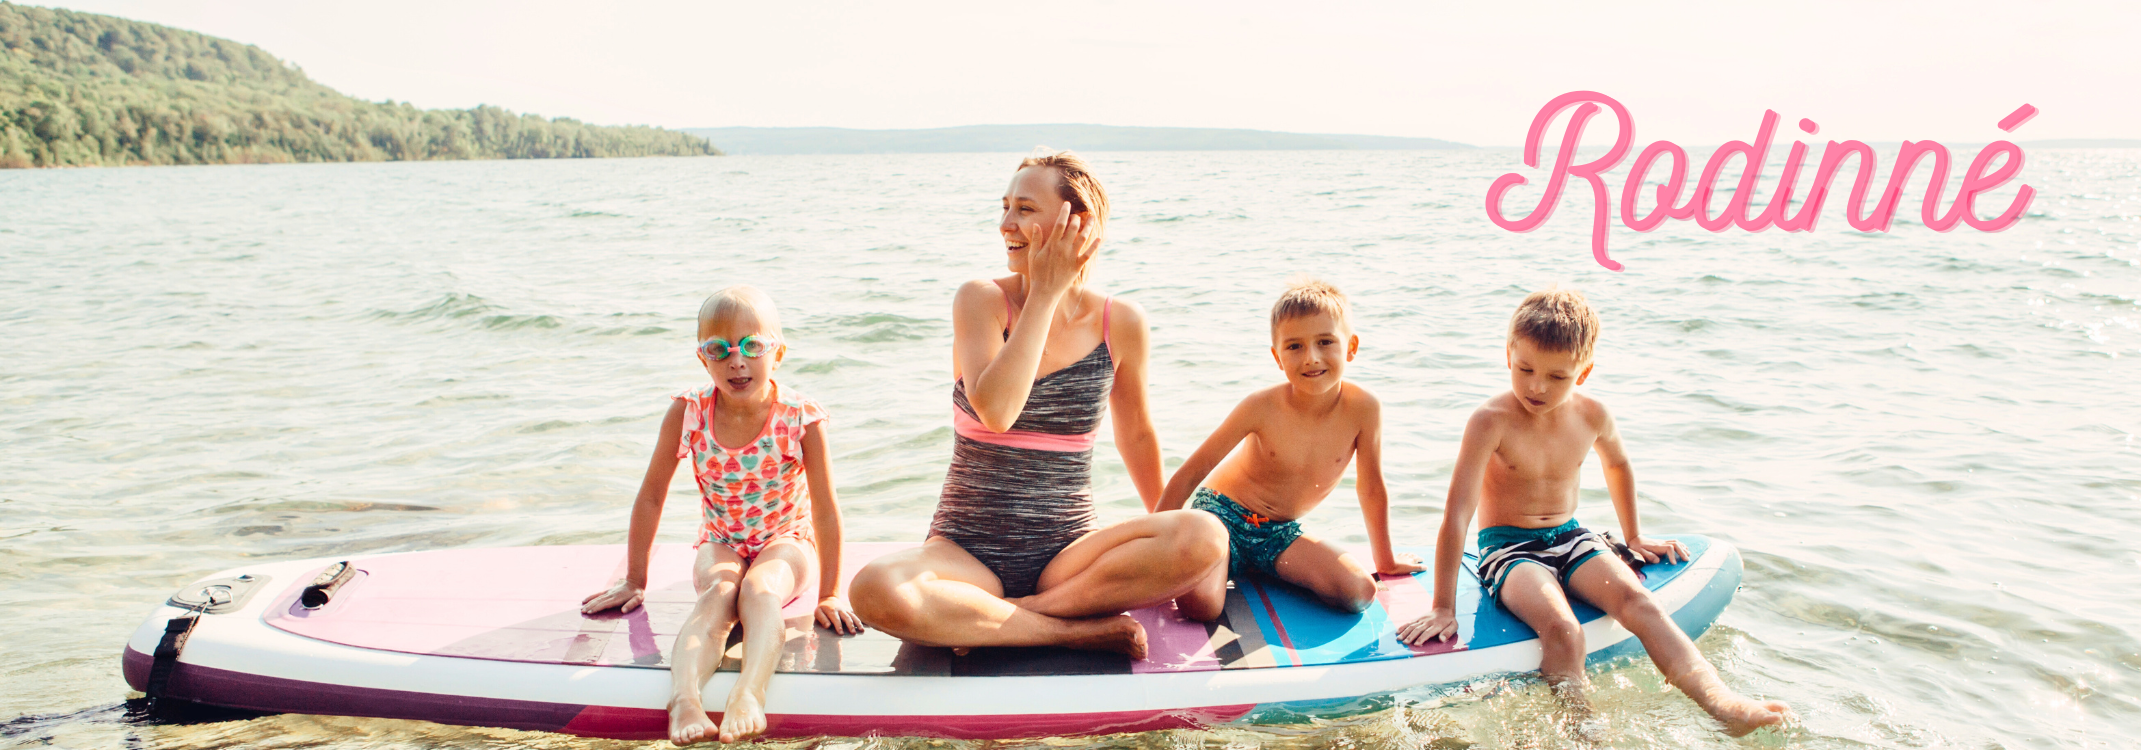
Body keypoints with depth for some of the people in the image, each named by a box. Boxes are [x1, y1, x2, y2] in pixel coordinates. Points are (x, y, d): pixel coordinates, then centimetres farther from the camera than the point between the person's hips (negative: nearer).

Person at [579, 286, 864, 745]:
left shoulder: (801, 418, -19)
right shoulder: (687, 413, -14)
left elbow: (825, 508, -13)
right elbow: (651, 496, -3)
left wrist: (828, 594, -12)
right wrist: (635, 581, 2)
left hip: (785, 540, -1)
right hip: (720, 544, 1)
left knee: (759, 590, -34)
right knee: (717, 596, -31)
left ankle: (749, 693, -53)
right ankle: (684, 698, -52)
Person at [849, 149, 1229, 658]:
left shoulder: (1120, 322, 0)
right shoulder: (981, 300, -5)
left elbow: (1135, 435, 16)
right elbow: (995, 411, -24)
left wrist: (1163, 534, 25)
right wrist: (1045, 292, -17)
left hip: (1067, 557, 2)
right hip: (966, 555, -2)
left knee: (1206, 536, -26)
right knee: (875, 591, -34)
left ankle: (997, 618, -19)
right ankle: (1080, 630, -21)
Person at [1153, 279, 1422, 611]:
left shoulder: (1363, 409, -16)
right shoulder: (1262, 407, -21)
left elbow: (1371, 488, 0)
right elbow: (1191, 473, -13)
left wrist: (1385, 561, 12)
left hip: (1280, 533, 4)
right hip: (1222, 514, -4)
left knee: (1359, 593, -20)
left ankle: (1263, 570, 3)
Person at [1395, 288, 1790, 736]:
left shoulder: (1591, 416, -2)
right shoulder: (1492, 421, -18)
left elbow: (1617, 465, 24)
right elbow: (1457, 513, -21)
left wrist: (1633, 535, 28)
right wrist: (1443, 608, -23)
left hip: (1570, 538, 4)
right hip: (1508, 548, -4)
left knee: (1635, 600, -25)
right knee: (1561, 629, -33)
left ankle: (1721, 701, -36)